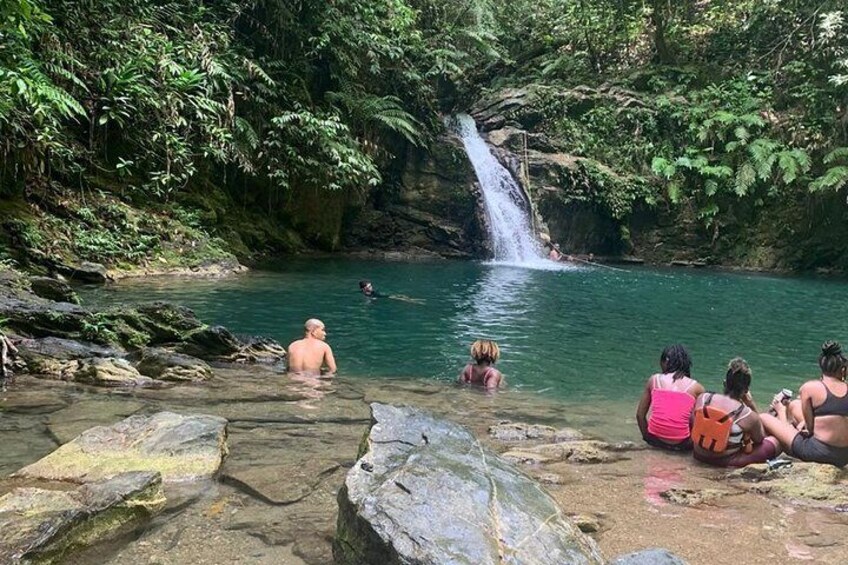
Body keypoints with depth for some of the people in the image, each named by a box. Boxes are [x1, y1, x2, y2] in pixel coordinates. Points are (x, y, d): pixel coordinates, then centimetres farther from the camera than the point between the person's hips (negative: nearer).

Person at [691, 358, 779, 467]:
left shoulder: (703, 398, -13)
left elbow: (693, 424, 4)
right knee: (776, 442, 14)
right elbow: (759, 439, 2)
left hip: (699, 455, 1)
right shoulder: (749, 416, -20)